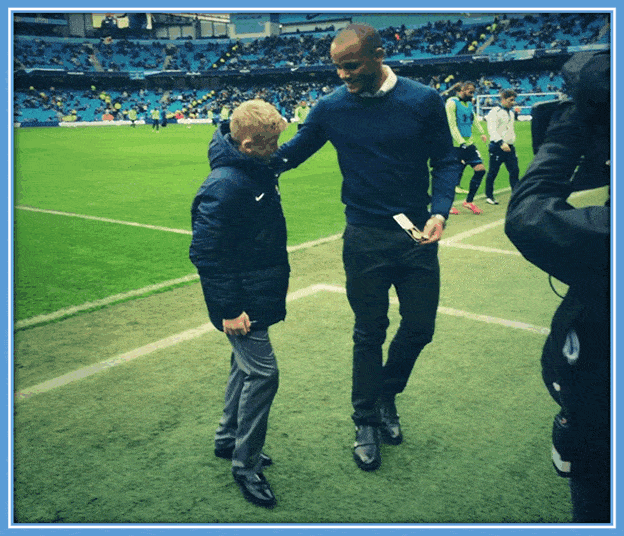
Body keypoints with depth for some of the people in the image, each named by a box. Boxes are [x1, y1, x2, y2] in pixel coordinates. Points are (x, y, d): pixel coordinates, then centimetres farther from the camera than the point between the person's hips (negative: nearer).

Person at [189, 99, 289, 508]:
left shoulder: (258, 169, 4)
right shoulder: (225, 186, -26)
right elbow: (205, 253, -25)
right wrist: (228, 310, -22)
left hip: (259, 294, 10)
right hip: (241, 304, -10)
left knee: (247, 366, 19)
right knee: (262, 373, -5)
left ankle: (228, 439, 37)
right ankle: (246, 465, 11)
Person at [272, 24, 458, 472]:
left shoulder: (424, 100, -5)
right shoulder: (331, 107, -3)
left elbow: (446, 161, 1)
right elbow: (292, 153, 6)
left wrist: (440, 212, -14)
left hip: (417, 234, 1)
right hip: (364, 238, -1)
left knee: (420, 327, 8)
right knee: (369, 333, 8)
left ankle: (385, 395, 36)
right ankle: (366, 422, 25)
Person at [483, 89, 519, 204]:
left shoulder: (511, 112, 16)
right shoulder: (495, 112, -11)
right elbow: (492, 130, -20)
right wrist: (501, 143, -30)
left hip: (509, 147, 7)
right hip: (497, 147, -7)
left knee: (515, 171, 3)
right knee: (493, 172, 2)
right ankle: (489, 195, 16)